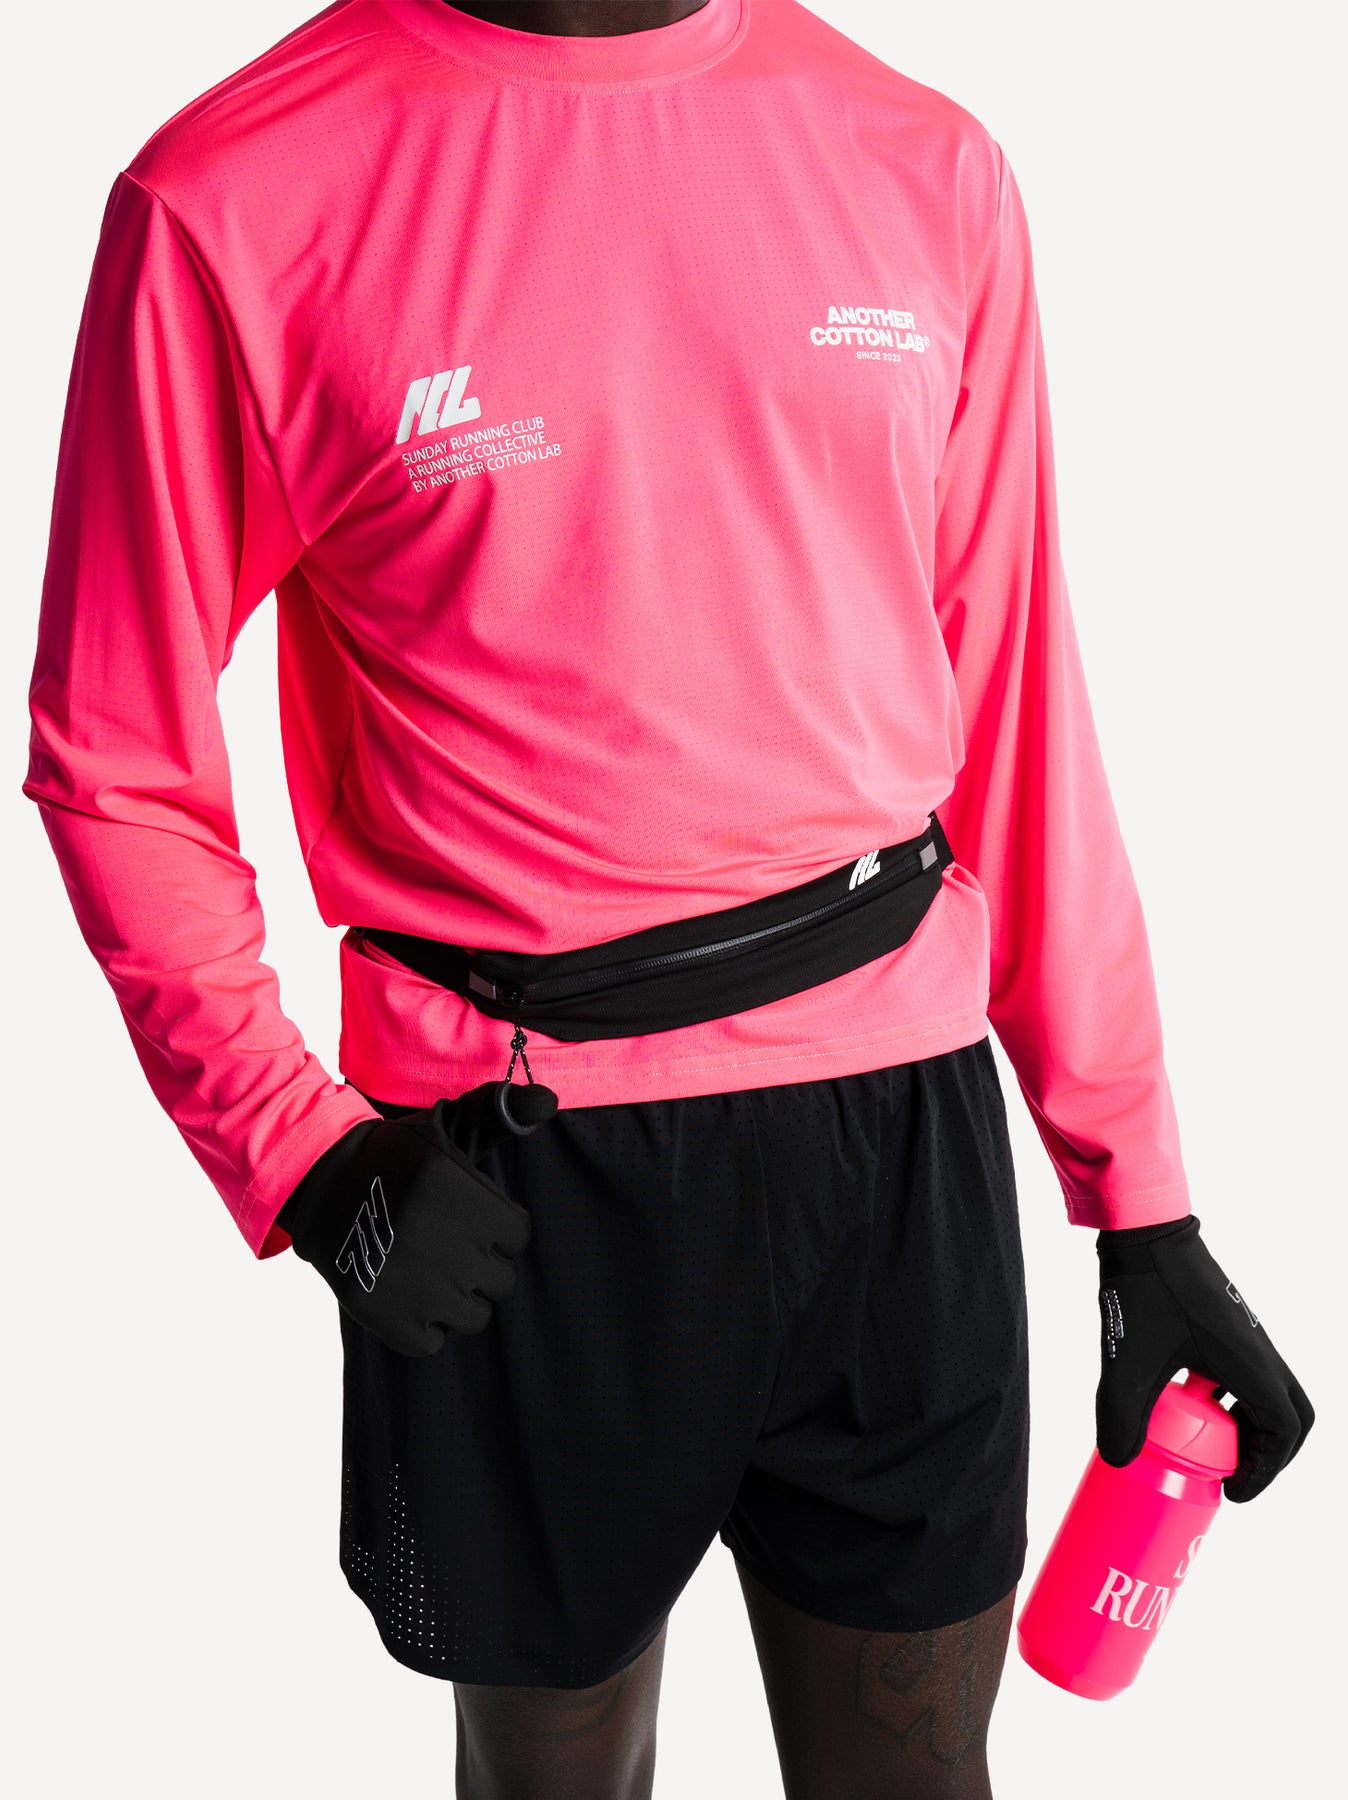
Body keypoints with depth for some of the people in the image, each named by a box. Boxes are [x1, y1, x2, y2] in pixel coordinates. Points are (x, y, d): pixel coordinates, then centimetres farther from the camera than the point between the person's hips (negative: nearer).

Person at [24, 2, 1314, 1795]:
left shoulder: (930, 169, 2)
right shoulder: (231, 203, -9)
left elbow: (1019, 721, 5)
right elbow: (120, 767, -2)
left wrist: (1145, 1208, 6)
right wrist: (302, 1156, -14)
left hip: (901, 1119, 3)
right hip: (506, 1188, -2)